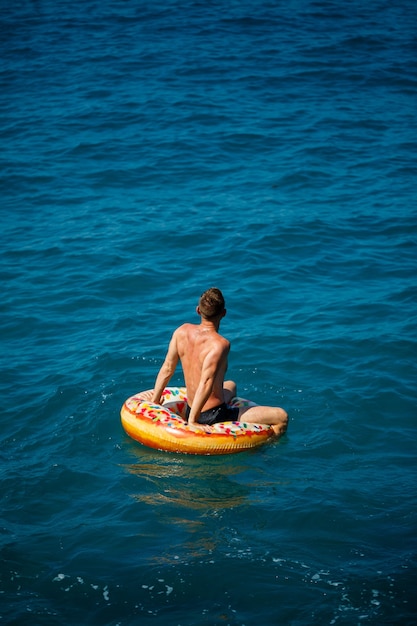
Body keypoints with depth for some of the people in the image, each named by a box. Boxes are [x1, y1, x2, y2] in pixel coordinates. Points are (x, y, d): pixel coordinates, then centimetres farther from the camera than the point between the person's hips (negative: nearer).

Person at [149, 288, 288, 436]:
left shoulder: (182, 331, -3)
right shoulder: (220, 344, -23)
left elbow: (167, 369, 4)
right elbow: (206, 384, -29)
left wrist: (154, 402, 15)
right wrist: (191, 421, -25)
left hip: (191, 409, 9)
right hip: (213, 416, -8)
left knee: (230, 385, 38)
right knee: (281, 417, -4)